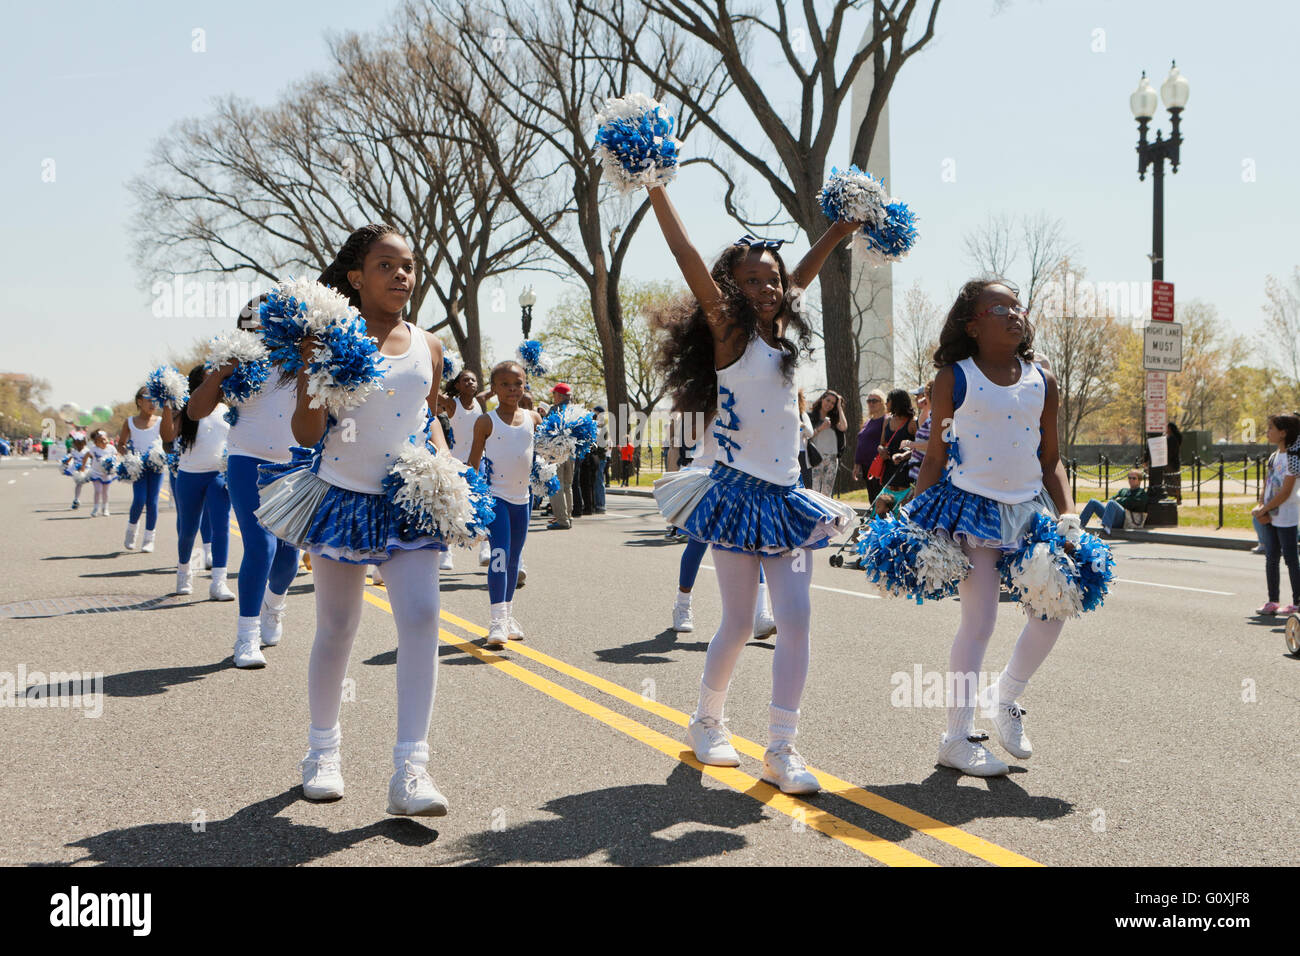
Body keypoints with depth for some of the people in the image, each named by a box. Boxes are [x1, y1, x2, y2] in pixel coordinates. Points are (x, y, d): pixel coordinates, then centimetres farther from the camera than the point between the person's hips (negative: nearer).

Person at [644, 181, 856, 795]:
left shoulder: (780, 334, 10)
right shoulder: (729, 332, -6)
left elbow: (803, 273, 27)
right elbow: (687, 257, -15)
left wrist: (843, 227, 29)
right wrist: (654, 186, -19)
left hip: (787, 498, 6)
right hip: (740, 495, -6)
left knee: (796, 618, -2)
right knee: (738, 624, 2)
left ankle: (781, 749, 5)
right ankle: (707, 722, 26)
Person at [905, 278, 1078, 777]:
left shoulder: (1043, 382, 7)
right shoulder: (954, 379, -3)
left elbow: (1050, 460, 11)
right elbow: (935, 456, 0)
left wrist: (1067, 512, -1)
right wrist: (917, 519, -5)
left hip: (1028, 507, 5)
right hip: (972, 507, -5)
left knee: (1052, 612, 0)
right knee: (980, 620, -6)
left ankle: (1007, 700, 26)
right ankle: (957, 738, 7)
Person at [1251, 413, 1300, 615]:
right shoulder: (1274, 457, 11)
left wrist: (1263, 510, -14)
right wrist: (1260, 508, -5)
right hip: (1270, 516, 8)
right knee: (1271, 558, 9)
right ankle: (1272, 601, 15)